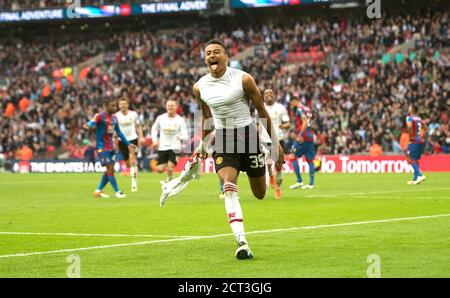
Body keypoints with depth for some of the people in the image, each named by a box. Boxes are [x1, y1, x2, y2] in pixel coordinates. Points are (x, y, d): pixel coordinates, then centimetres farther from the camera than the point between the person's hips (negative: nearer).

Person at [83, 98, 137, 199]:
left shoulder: (114, 118, 11)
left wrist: (128, 144, 21)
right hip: (102, 146, -8)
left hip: (110, 147, 8)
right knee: (110, 168, -12)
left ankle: (98, 190, 17)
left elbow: (119, 132, 20)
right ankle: (117, 192, -6)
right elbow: (93, 122, -32)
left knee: (110, 170, 7)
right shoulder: (100, 116, -12)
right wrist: (88, 125, -56)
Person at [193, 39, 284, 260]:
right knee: (229, 187, -23)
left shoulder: (243, 79, -12)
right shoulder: (200, 87, -2)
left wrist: (276, 144, 1)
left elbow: (262, 112, -2)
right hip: (222, 140, 1)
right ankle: (241, 242, -28)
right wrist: (203, 144, 25)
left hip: (248, 136, -1)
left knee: (259, 194, 10)